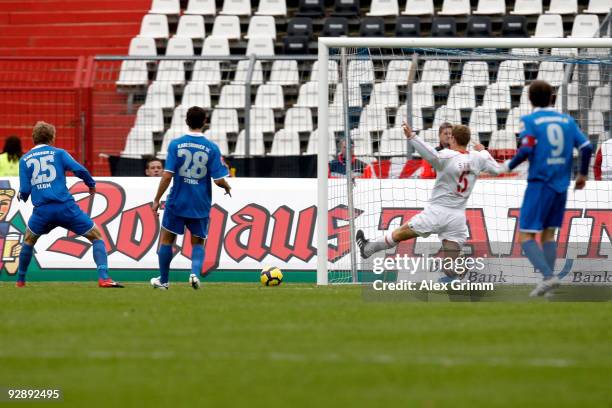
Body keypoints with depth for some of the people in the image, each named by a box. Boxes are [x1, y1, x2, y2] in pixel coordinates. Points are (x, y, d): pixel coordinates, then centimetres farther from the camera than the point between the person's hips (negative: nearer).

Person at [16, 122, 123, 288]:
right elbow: (79, 170, -5)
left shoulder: (25, 160, 12)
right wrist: (91, 185, 13)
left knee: (29, 240, 30)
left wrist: (21, 197, 30)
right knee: (96, 237, 8)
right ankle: (103, 277, -10)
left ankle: (20, 280, 32)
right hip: (65, 207, -2)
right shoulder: (58, 153, 8)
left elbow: (24, 190, 6)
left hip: (41, 210, 2)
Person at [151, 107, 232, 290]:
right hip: (200, 206, 1)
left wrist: (157, 200, -4)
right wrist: (227, 187, 14)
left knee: (166, 239, 17)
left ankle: (163, 280, 23)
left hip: (177, 202, -1)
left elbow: (167, 175, -12)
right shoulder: (211, 148, -8)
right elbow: (219, 180, -9)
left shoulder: (176, 144, -8)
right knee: (198, 243, 15)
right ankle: (195, 272, -11)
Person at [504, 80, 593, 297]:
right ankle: (549, 283, 9)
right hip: (561, 186, 5)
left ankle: (548, 276, -21)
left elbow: (527, 149, -17)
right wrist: (582, 174, 17)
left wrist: (510, 166, 0)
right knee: (548, 234, 15)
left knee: (525, 236, -3)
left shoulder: (529, 120, -4)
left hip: (539, 183, -5)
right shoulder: (567, 120, 9)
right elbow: (586, 147, 3)